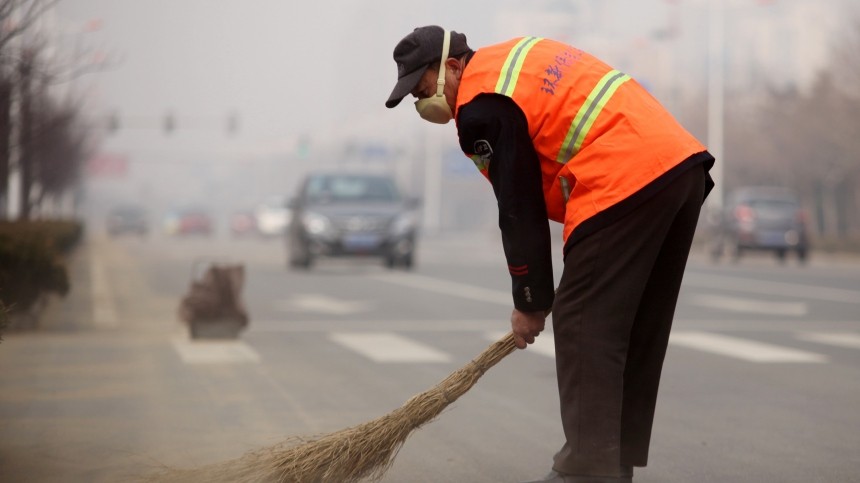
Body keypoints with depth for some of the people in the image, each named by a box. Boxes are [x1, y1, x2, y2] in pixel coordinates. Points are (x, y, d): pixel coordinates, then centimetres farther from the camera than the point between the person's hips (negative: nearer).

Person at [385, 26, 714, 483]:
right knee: (634, 329, 13)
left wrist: (530, 303, 6)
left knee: (583, 326, -5)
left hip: (627, 181, -10)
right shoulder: (516, 58, 21)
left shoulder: (481, 107, -7)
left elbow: (519, 211, -5)